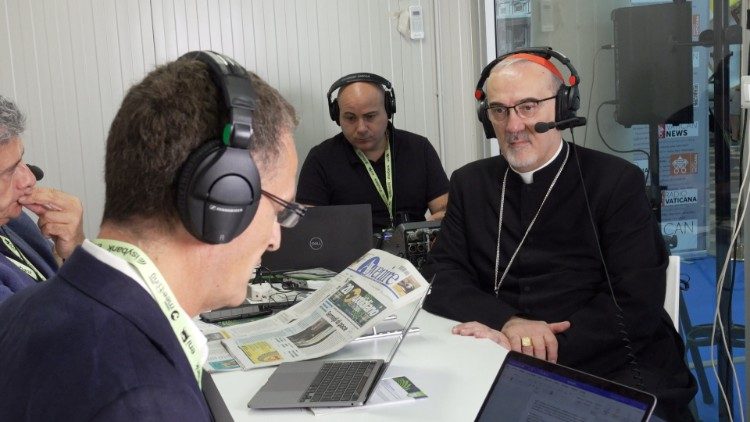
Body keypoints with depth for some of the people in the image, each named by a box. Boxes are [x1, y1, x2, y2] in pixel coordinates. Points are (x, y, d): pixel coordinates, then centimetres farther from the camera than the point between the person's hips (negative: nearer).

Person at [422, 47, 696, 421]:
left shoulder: (618, 182, -1)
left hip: (616, 373, -3)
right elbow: (440, 277, 3)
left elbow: (637, 305, -9)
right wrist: (507, 322, -17)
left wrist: (530, 345, -20)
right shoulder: (471, 183, 11)